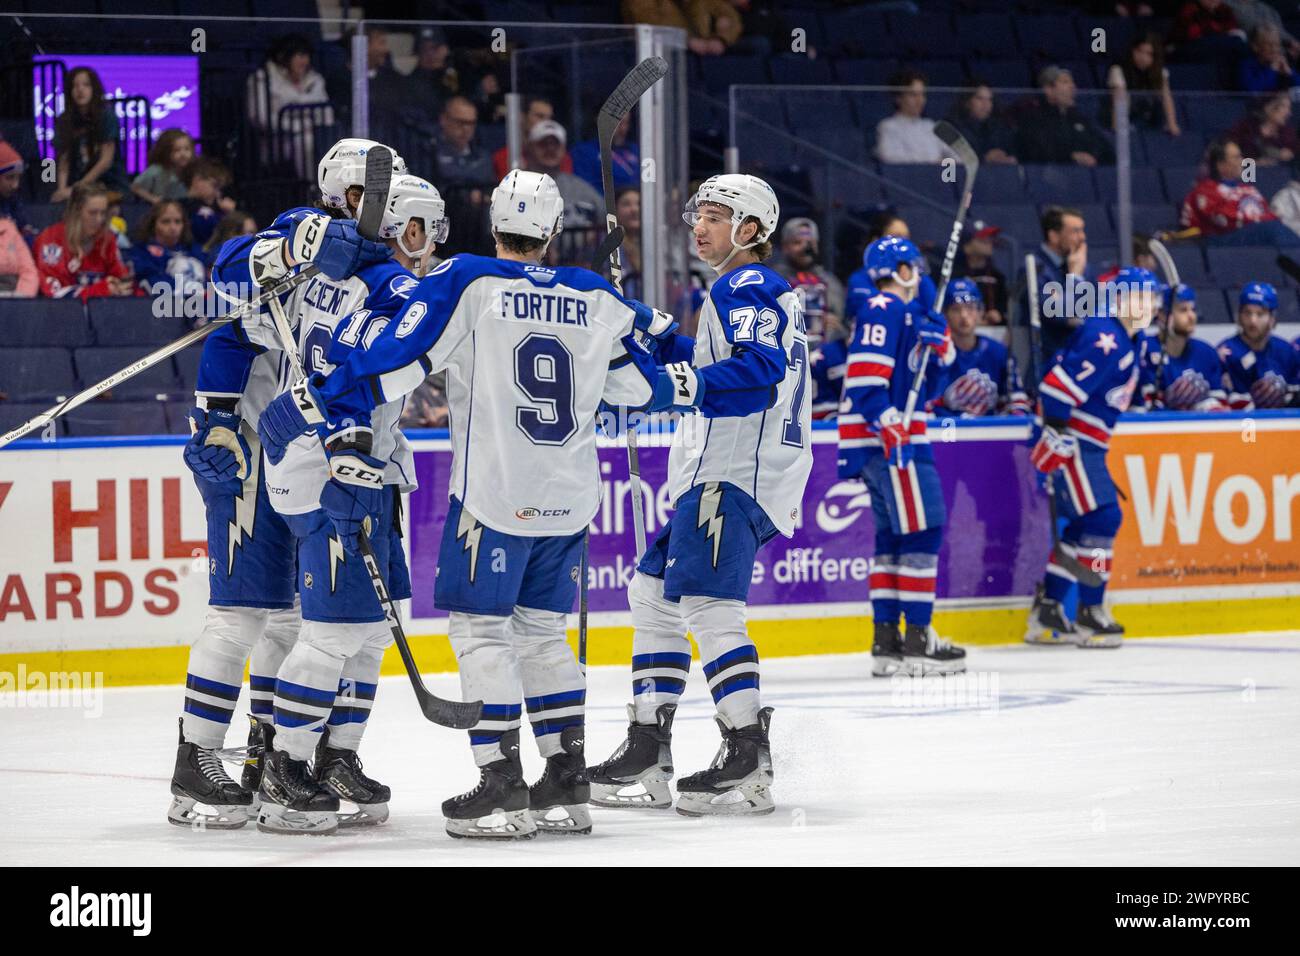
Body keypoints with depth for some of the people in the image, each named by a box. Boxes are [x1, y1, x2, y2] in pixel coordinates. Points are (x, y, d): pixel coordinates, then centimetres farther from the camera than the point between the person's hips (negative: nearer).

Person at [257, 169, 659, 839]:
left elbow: (394, 360, -14)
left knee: (480, 627, 1)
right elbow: (638, 385, 16)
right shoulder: (595, 298, 6)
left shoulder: (466, 283, -7)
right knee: (541, 631, 15)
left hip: (494, 494, -5)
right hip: (569, 499, 5)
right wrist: (648, 326, 35)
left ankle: (502, 788, -6)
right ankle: (567, 786, 12)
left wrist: (319, 402, -9)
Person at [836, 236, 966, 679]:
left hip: (901, 439, 11)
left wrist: (940, 347, 5)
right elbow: (865, 378, -20)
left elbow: (928, 387, 21)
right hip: (885, 440, -11)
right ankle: (917, 639, -12)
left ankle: (886, 641, 13)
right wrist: (891, 429, -26)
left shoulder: (910, 317, 22)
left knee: (893, 535, 11)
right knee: (922, 530, -11)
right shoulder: (882, 311, -10)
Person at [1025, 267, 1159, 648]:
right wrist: (1056, 434, -26)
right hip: (1069, 443, -11)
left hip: (1083, 444, 11)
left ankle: (1047, 613, 16)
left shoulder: (1123, 342, 16)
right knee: (1101, 517, -11)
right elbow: (1059, 384, -25)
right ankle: (1089, 613, -6)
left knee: (1084, 524, 12)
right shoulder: (1104, 338, -17)